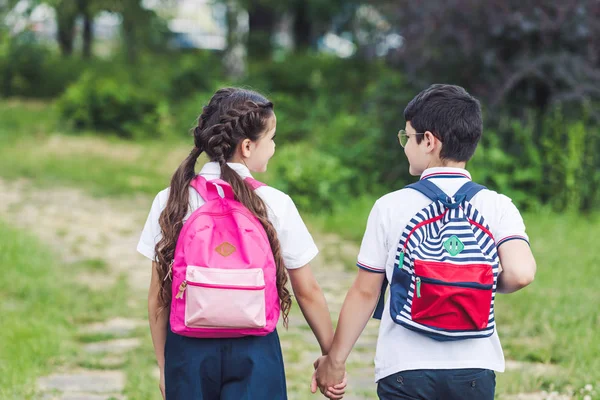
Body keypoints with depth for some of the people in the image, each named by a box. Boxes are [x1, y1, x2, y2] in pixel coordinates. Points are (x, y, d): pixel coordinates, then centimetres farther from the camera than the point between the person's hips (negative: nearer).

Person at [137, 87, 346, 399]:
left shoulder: (170, 202, 0)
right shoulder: (274, 204, -4)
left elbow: (158, 296, 3)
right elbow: (308, 292, 1)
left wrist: (164, 367, 13)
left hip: (188, 350, 2)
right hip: (254, 354, -2)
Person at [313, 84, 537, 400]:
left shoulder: (391, 208, -4)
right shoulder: (497, 207, -2)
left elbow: (365, 292, -1)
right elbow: (520, 273, -17)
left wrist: (334, 360, 8)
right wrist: (490, 285, 7)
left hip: (406, 371, -2)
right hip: (474, 372, 2)